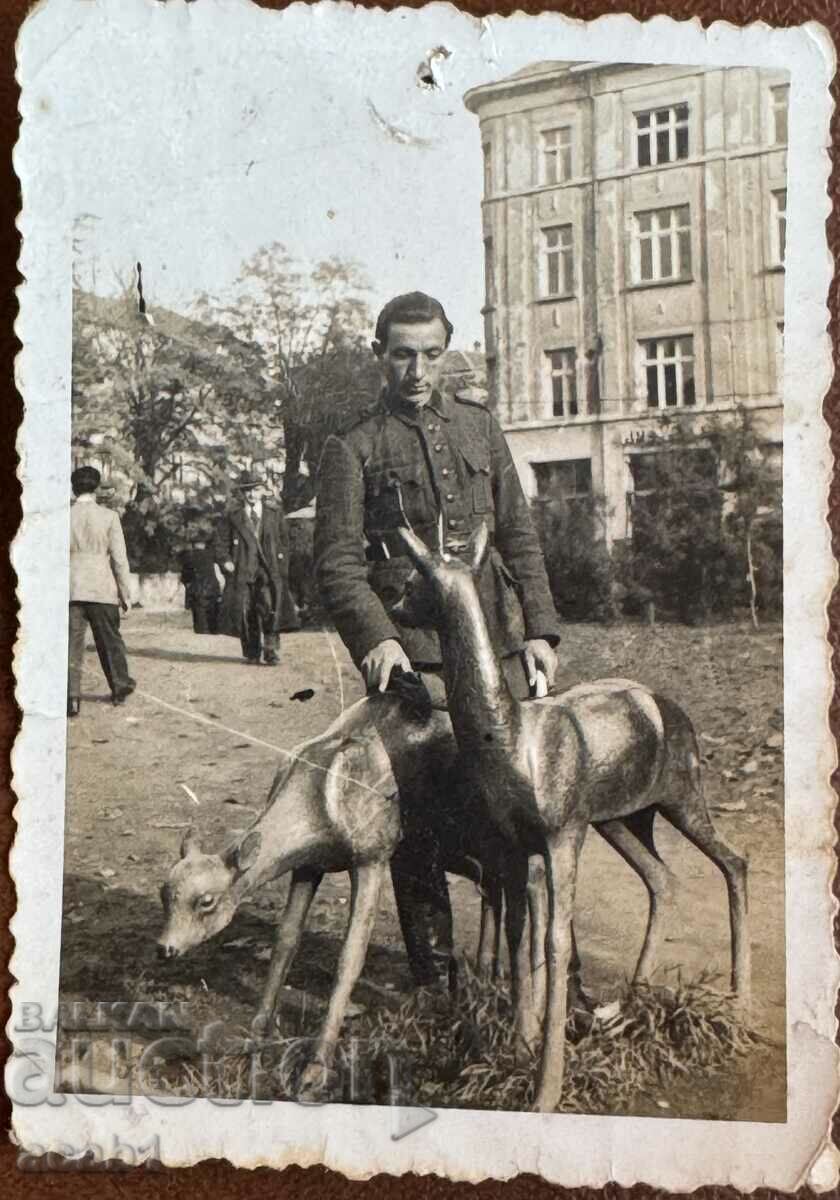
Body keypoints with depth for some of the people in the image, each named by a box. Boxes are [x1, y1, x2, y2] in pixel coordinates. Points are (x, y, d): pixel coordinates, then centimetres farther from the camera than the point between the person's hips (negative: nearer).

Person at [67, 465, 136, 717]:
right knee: (110, 640, 16)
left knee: (72, 646, 1)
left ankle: (72, 697, -6)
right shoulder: (109, 516, -5)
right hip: (103, 589, 0)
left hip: (71, 590, 0)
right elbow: (119, 558, -5)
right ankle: (120, 687, 30)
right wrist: (126, 593, 2)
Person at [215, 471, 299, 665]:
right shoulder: (232, 516, 7)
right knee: (246, 613, 1)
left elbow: (284, 540, 16)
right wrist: (226, 561, -6)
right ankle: (251, 653, 12)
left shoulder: (274, 512, 9)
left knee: (270, 608, -14)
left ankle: (270, 651, -7)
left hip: (269, 570, 0)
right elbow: (220, 543, 9)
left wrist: (282, 565, 8)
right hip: (242, 570, 0)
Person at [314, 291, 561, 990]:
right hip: (411, 656, -3)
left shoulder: (480, 426, 15)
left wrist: (540, 628, 5)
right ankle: (434, 973, 14)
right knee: (418, 809, 0)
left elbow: (519, 535, 14)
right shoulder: (353, 449, 4)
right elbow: (338, 563, -2)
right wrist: (375, 637, -18)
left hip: (499, 645, 3)